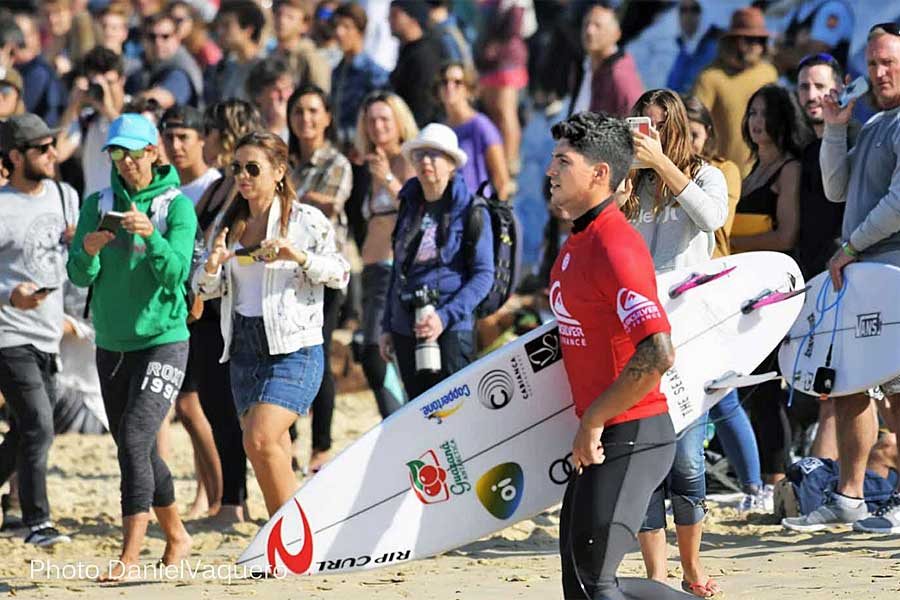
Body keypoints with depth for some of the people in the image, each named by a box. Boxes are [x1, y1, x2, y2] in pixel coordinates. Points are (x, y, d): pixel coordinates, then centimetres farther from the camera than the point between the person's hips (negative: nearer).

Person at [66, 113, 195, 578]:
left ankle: (131, 552, -19)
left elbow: (177, 273, -17)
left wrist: (151, 235, -34)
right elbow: (79, 276, -1)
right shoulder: (98, 204, 5)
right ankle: (176, 536, 30)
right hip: (111, 344, 5)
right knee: (138, 450, 12)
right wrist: (88, 251, -22)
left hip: (162, 341, -5)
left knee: (134, 440, -18)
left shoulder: (177, 206, -7)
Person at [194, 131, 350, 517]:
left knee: (260, 440, -21)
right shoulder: (231, 225, 12)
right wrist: (213, 265, -10)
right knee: (273, 457, 8)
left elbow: (341, 274, -3)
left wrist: (300, 257, -20)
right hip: (244, 350, 6)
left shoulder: (305, 221, -4)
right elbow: (206, 288, 13)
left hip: (293, 349, -6)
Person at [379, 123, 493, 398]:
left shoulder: (470, 211, -5)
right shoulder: (410, 207, 13)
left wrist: (446, 317, -19)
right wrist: (388, 326, 17)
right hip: (406, 330, 6)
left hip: (451, 331, -6)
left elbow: (483, 275, -9)